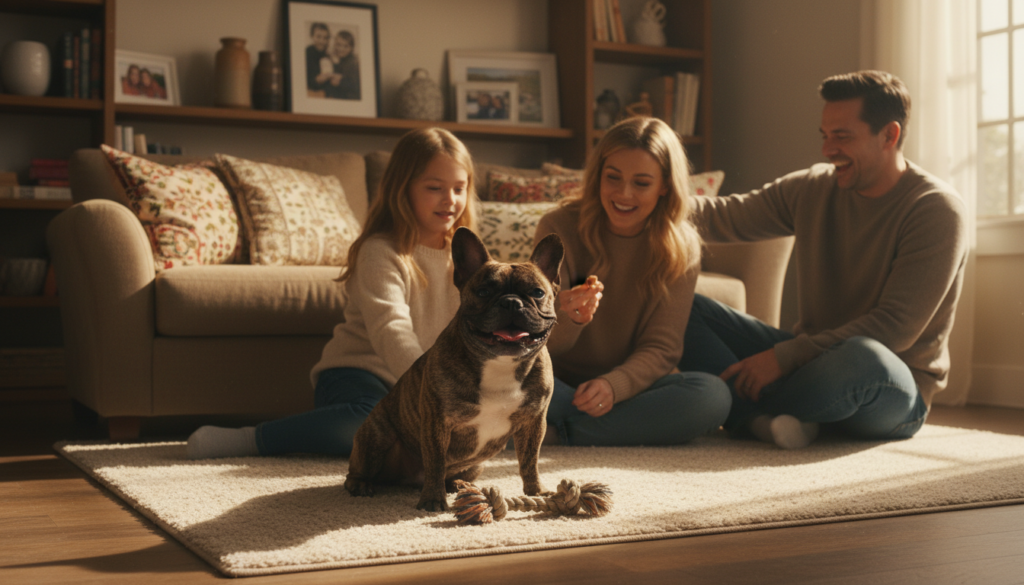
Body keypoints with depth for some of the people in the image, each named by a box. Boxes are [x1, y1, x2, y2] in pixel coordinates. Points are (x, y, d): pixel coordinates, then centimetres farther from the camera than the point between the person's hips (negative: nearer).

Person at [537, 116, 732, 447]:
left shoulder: (681, 248, -4)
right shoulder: (559, 228, -8)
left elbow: (661, 348, -8)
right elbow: (544, 342, -12)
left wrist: (613, 385, -29)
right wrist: (567, 318, -38)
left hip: (629, 386, 2)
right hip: (560, 385, -1)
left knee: (713, 396, -29)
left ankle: (556, 434, -25)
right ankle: (649, 424, -23)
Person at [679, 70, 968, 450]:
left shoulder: (936, 210, -14)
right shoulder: (813, 189, 5)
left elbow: (895, 327, -22)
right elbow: (728, 216, 2)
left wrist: (785, 356, -26)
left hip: (895, 392, -5)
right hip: (811, 359, 6)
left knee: (861, 356, -44)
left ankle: (748, 412, -14)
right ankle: (767, 420, -31)